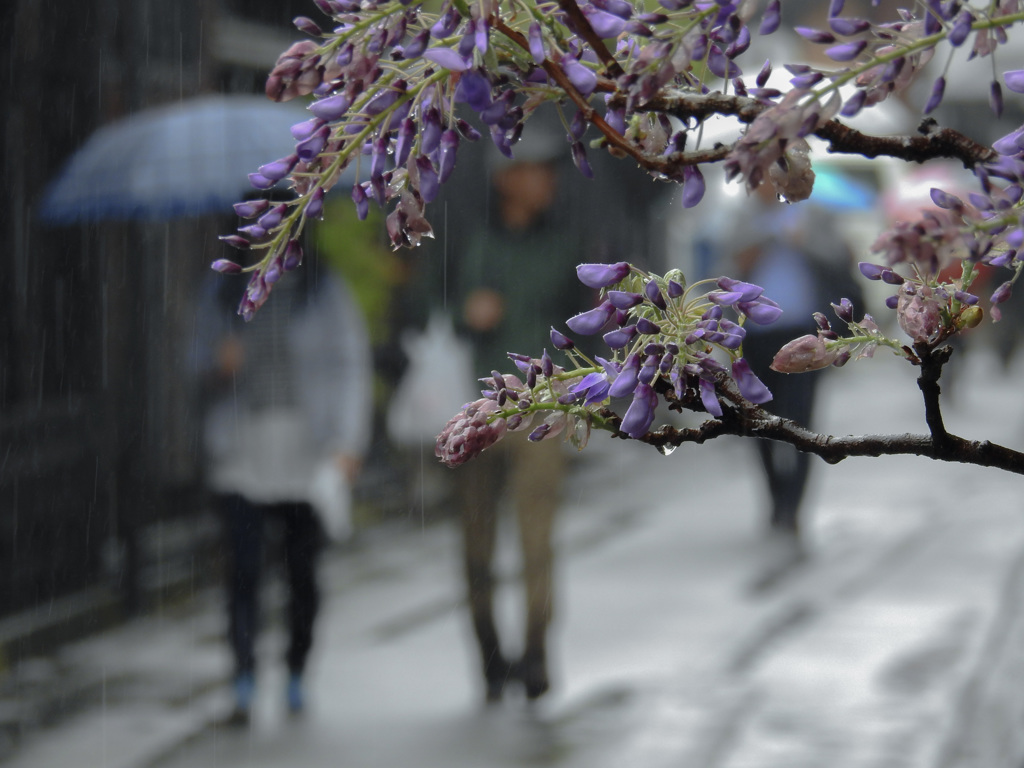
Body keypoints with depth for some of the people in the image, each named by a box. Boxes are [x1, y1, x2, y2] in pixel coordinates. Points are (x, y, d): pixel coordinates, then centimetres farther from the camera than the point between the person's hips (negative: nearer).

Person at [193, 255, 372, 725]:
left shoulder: (323, 292, 2)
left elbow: (352, 368, 1)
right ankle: (244, 683, -14)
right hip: (241, 452, 1)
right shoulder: (224, 291, 9)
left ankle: (296, 677, 21)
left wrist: (347, 444, -6)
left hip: (304, 452, -1)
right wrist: (218, 362, -8)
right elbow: (202, 354, 18)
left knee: (302, 570, 6)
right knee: (243, 567, -11)